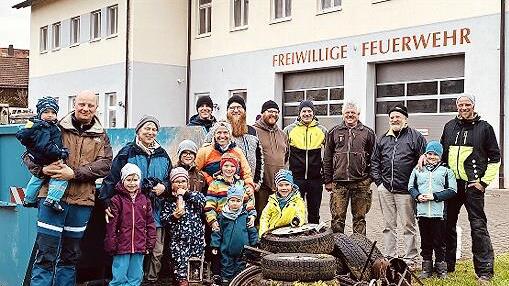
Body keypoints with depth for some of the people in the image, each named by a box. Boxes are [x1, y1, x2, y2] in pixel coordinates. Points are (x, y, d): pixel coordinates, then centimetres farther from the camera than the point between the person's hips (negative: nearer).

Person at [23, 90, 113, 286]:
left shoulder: (101, 136, 11)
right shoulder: (57, 128, 3)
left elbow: (105, 164, -4)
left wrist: (75, 173, -16)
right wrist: (42, 169, -17)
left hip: (82, 200, 3)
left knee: (71, 255, 13)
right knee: (46, 254, -5)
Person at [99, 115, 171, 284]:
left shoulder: (163, 155, 13)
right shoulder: (127, 152, -1)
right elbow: (112, 178, -6)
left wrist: (164, 186, -1)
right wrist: (107, 203, -14)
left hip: (156, 211, 4)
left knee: (156, 251, 2)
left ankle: (152, 279, 16)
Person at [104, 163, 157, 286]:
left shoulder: (144, 200, 8)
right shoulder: (117, 200, -4)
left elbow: (150, 224, 10)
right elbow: (111, 225, -6)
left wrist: (150, 244, 6)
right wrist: (111, 246, -8)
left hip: (139, 247, 4)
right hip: (122, 246, -4)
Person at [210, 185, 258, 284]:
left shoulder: (246, 215, -3)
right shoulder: (223, 216, -3)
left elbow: (252, 232, 4)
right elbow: (217, 232, 2)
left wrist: (254, 245, 5)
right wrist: (215, 246, 0)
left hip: (242, 251, 0)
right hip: (226, 251, 0)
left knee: (240, 269, 11)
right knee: (226, 269, 9)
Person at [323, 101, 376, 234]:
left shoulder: (367, 133, 7)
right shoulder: (334, 132, 9)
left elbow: (373, 157, 7)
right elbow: (327, 158, 9)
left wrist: (370, 178, -1)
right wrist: (328, 180, 4)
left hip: (360, 183, 0)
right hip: (338, 183, 1)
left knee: (359, 218, 8)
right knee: (337, 218, 1)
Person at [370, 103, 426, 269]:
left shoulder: (415, 137, 0)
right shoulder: (383, 139, 14)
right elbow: (374, 162, 17)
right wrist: (379, 182, 6)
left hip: (405, 190, -4)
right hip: (385, 189, 5)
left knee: (408, 226, 2)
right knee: (388, 225, 10)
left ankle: (410, 260, 9)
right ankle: (390, 258, 18)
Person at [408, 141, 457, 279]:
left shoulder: (446, 171, 5)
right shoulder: (417, 171, 13)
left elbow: (452, 190, -2)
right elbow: (411, 187, 14)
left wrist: (435, 196, -12)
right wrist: (417, 196, -7)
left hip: (439, 212, -2)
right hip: (422, 212, 2)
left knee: (439, 242, 3)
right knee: (425, 242, 9)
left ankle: (441, 269, 14)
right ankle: (427, 268, 19)